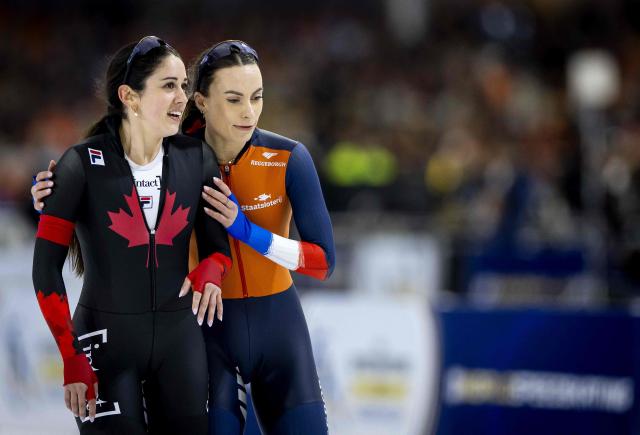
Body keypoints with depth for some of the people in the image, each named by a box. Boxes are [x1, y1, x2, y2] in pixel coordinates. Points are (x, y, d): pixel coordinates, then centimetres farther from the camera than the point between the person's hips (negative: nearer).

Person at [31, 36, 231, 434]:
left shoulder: (196, 159, 0)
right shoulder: (83, 164, -11)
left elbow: (219, 248, 9)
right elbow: (47, 266, -10)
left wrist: (207, 276, -16)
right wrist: (72, 360, -14)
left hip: (179, 338, 4)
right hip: (106, 339, -4)